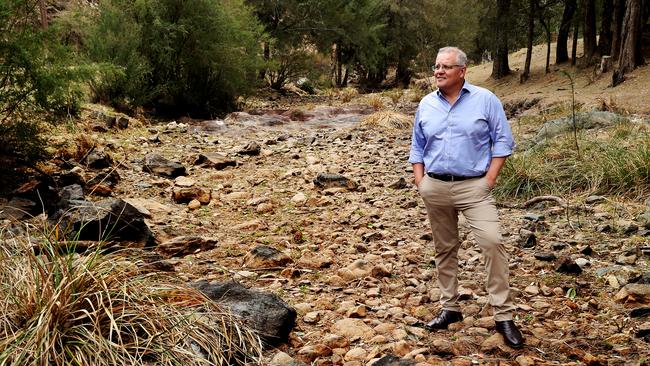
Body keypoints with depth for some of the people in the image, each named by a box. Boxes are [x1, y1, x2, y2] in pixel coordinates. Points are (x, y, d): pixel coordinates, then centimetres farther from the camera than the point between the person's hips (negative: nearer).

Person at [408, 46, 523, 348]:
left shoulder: (485, 100, -3)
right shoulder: (426, 105, 8)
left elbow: (503, 140, -2)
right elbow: (417, 147, 15)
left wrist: (490, 179, -9)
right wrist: (420, 182, 4)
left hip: (473, 187, -4)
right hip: (435, 188, 4)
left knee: (492, 243, -16)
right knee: (444, 248, 11)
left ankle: (503, 315, -8)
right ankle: (450, 307, 24)